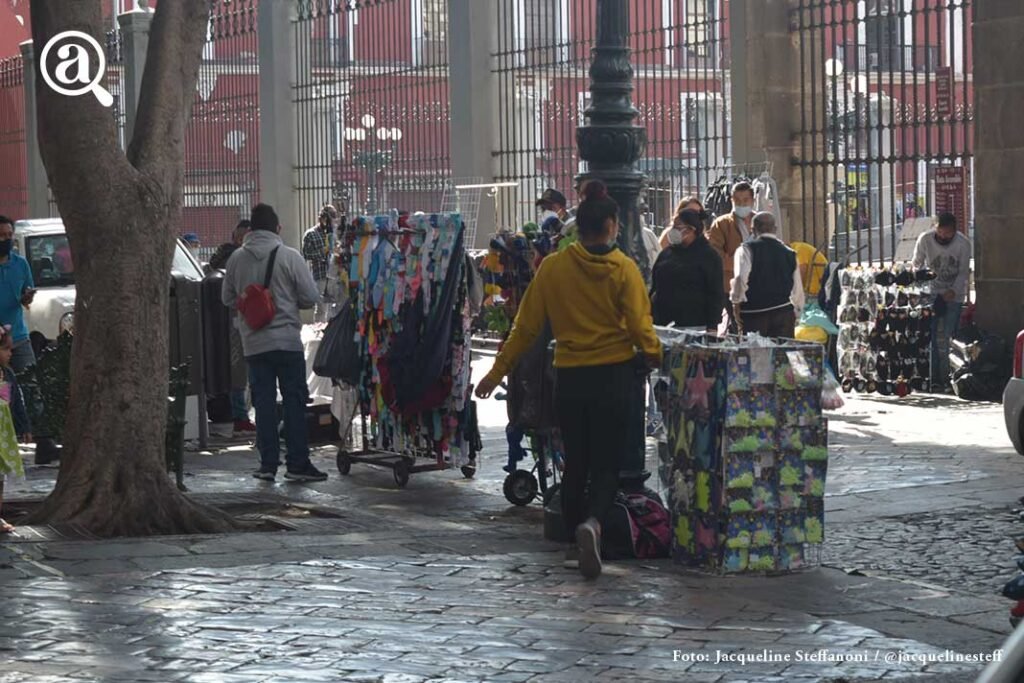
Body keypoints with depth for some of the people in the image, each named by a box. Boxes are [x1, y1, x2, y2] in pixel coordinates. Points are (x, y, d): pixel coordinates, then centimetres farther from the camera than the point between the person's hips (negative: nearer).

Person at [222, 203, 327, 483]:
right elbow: (311, 297, -7)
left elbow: (228, 298, 10)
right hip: (287, 339, -3)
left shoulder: (237, 258, 1)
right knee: (294, 400, 3)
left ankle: (268, 463, 9)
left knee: (263, 402, 8)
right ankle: (298, 463, 2)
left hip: (253, 342, 3)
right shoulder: (289, 256, -9)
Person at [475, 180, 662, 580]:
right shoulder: (623, 269, -7)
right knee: (607, 463, 2)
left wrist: (499, 370, 10)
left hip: (569, 378, 2)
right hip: (614, 376, -2)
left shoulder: (553, 267, -1)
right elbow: (640, 326, -11)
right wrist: (658, 359, 6)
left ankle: (576, 543, 22)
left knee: (575, 463, 16)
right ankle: (592, 522, -25)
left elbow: (526, 326, 2)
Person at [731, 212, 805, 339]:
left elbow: (740, 277, -17)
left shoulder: (747, 249, -2)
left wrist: (736, 302, -6)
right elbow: (798, 291, 11)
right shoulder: (789, 253, 9)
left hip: (753, 314, -3)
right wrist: (796, 315, 20)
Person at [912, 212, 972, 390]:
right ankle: (933, 376, -3)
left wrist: (953, 291, -22)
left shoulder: (963, 244, -13)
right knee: (930, 335, -6)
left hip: (954, 295, -1)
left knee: (948, 337, -6)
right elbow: (917, 265, 1)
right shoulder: (925, 239, -10)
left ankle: (945, 377, -1)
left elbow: (963, 272, -7)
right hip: (931, 293, 1)